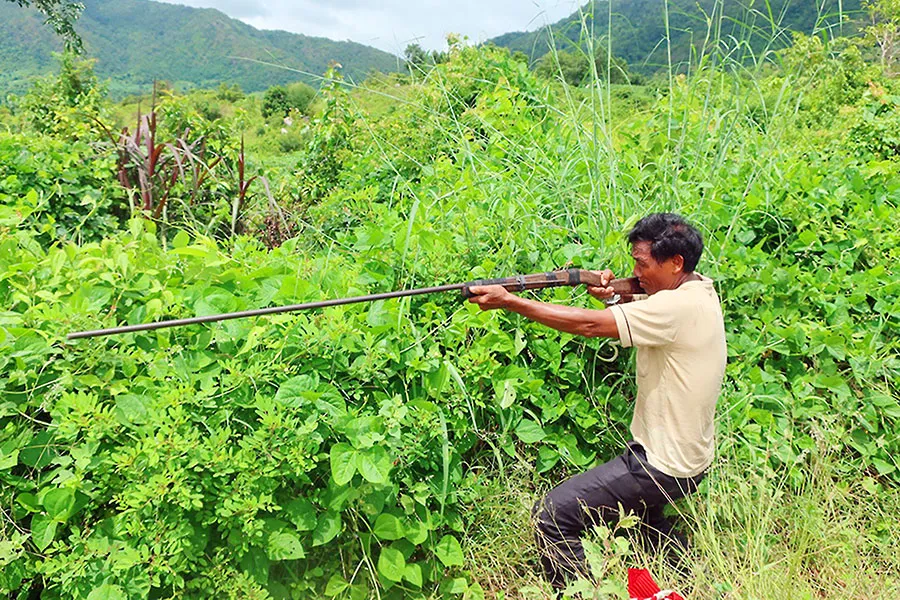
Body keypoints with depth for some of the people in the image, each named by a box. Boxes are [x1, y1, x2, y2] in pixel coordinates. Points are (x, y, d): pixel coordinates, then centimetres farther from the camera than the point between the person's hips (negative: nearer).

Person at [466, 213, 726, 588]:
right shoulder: (699, 290, 3)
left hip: (664, 466, -10)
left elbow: (588, 324, -30)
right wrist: (612, 297, -12)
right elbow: (639, 318, 10)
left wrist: (508, 300, -29)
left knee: (553, 515, -11)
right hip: (688, 456, 10)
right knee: (639, 505, 37)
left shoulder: (679, 307, -26)